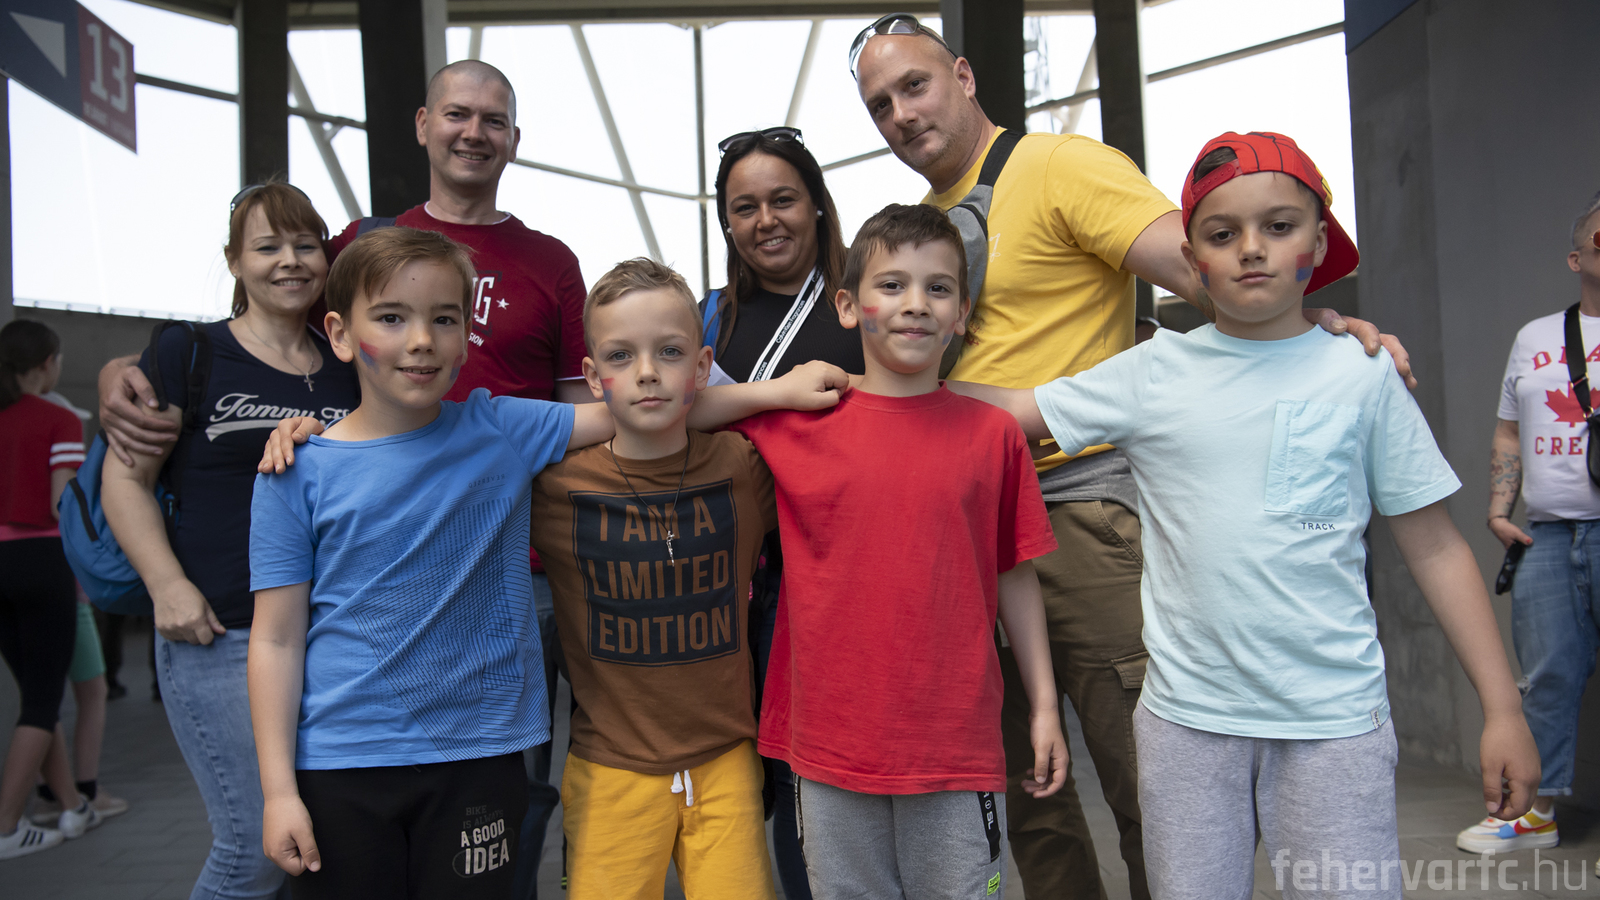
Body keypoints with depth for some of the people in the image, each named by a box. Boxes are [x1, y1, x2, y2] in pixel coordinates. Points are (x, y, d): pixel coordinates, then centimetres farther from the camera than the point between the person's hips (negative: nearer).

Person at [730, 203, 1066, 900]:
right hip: (830, 742, 1)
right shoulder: (796, 423, 0)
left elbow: (1015, 576, 6)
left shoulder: (992, 433, 0)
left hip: (958, 745, 0)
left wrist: (1045, 706, 6)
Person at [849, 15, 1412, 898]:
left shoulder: (1058, 166, -4)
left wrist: (1302, 319, -34)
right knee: (1025, 792, 15)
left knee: (1143, 777, -3)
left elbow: (1191, 262, -17)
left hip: (1077, 508, -7)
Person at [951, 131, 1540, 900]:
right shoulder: (1154, 373, 1)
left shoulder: (1361, 375, 0)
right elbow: (1008, 410, 3)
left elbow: (1434, 547, 3)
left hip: (1334, 719, -1)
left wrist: (1502, 709, 2)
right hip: (1186, 717, 1)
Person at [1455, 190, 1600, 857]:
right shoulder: (1533, 337, 17)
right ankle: (1536, 810, 17)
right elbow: (1508, 434, 19)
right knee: (1546, 677, 7)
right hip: (1545, 535, 4)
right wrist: (1498, 509, 9)